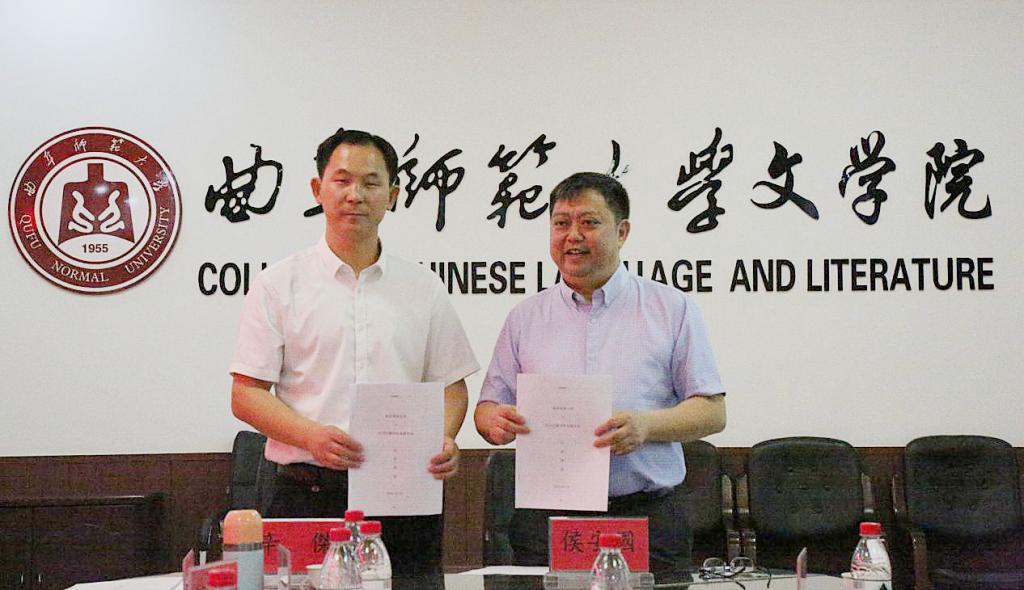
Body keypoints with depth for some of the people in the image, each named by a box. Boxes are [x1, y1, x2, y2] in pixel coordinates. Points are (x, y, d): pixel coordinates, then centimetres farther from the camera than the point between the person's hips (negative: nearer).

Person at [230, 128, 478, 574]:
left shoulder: (424, 289, 12)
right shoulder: (278, 285, 4)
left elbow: (451, 385, 13)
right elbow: (246, 394, 0)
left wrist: (444, 440, -8)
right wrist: (312, 436, -17)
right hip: (308, 498, -2)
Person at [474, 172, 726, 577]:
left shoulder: (672, 309, 6)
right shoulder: (525, 318, 13)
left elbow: (713, 411, 3)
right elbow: (489, 409, 14)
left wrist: (646, 425, -15)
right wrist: (496, 422, -10)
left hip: (647, 518, -1)